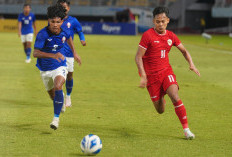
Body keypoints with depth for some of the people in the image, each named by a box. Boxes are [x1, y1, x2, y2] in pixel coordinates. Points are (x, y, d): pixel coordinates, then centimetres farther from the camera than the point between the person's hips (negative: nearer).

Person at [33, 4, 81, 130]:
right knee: (53, 95, 17)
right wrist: (53, 55, -46)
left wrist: (74, 53, 19)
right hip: (45, 69, 0)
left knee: (58, 87, -29)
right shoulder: (43, 34, -24)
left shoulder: (63, 31, -11)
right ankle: (61, 102, 55)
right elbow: (35, 53, -33)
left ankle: (56, 118, -21)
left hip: (59, 67, 0)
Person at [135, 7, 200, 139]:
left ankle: (186, 129, -15)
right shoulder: (148, 35, -12)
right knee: (161, 111, 4)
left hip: (166, 71, 2)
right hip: (151, 75, -2)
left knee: (176, 98, -22)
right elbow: (138, 57, -12)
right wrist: (143, 76, -22)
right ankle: (160, 98, 42)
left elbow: (184, 51, 15)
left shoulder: (171, 36, 2)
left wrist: (191, 64, -3)